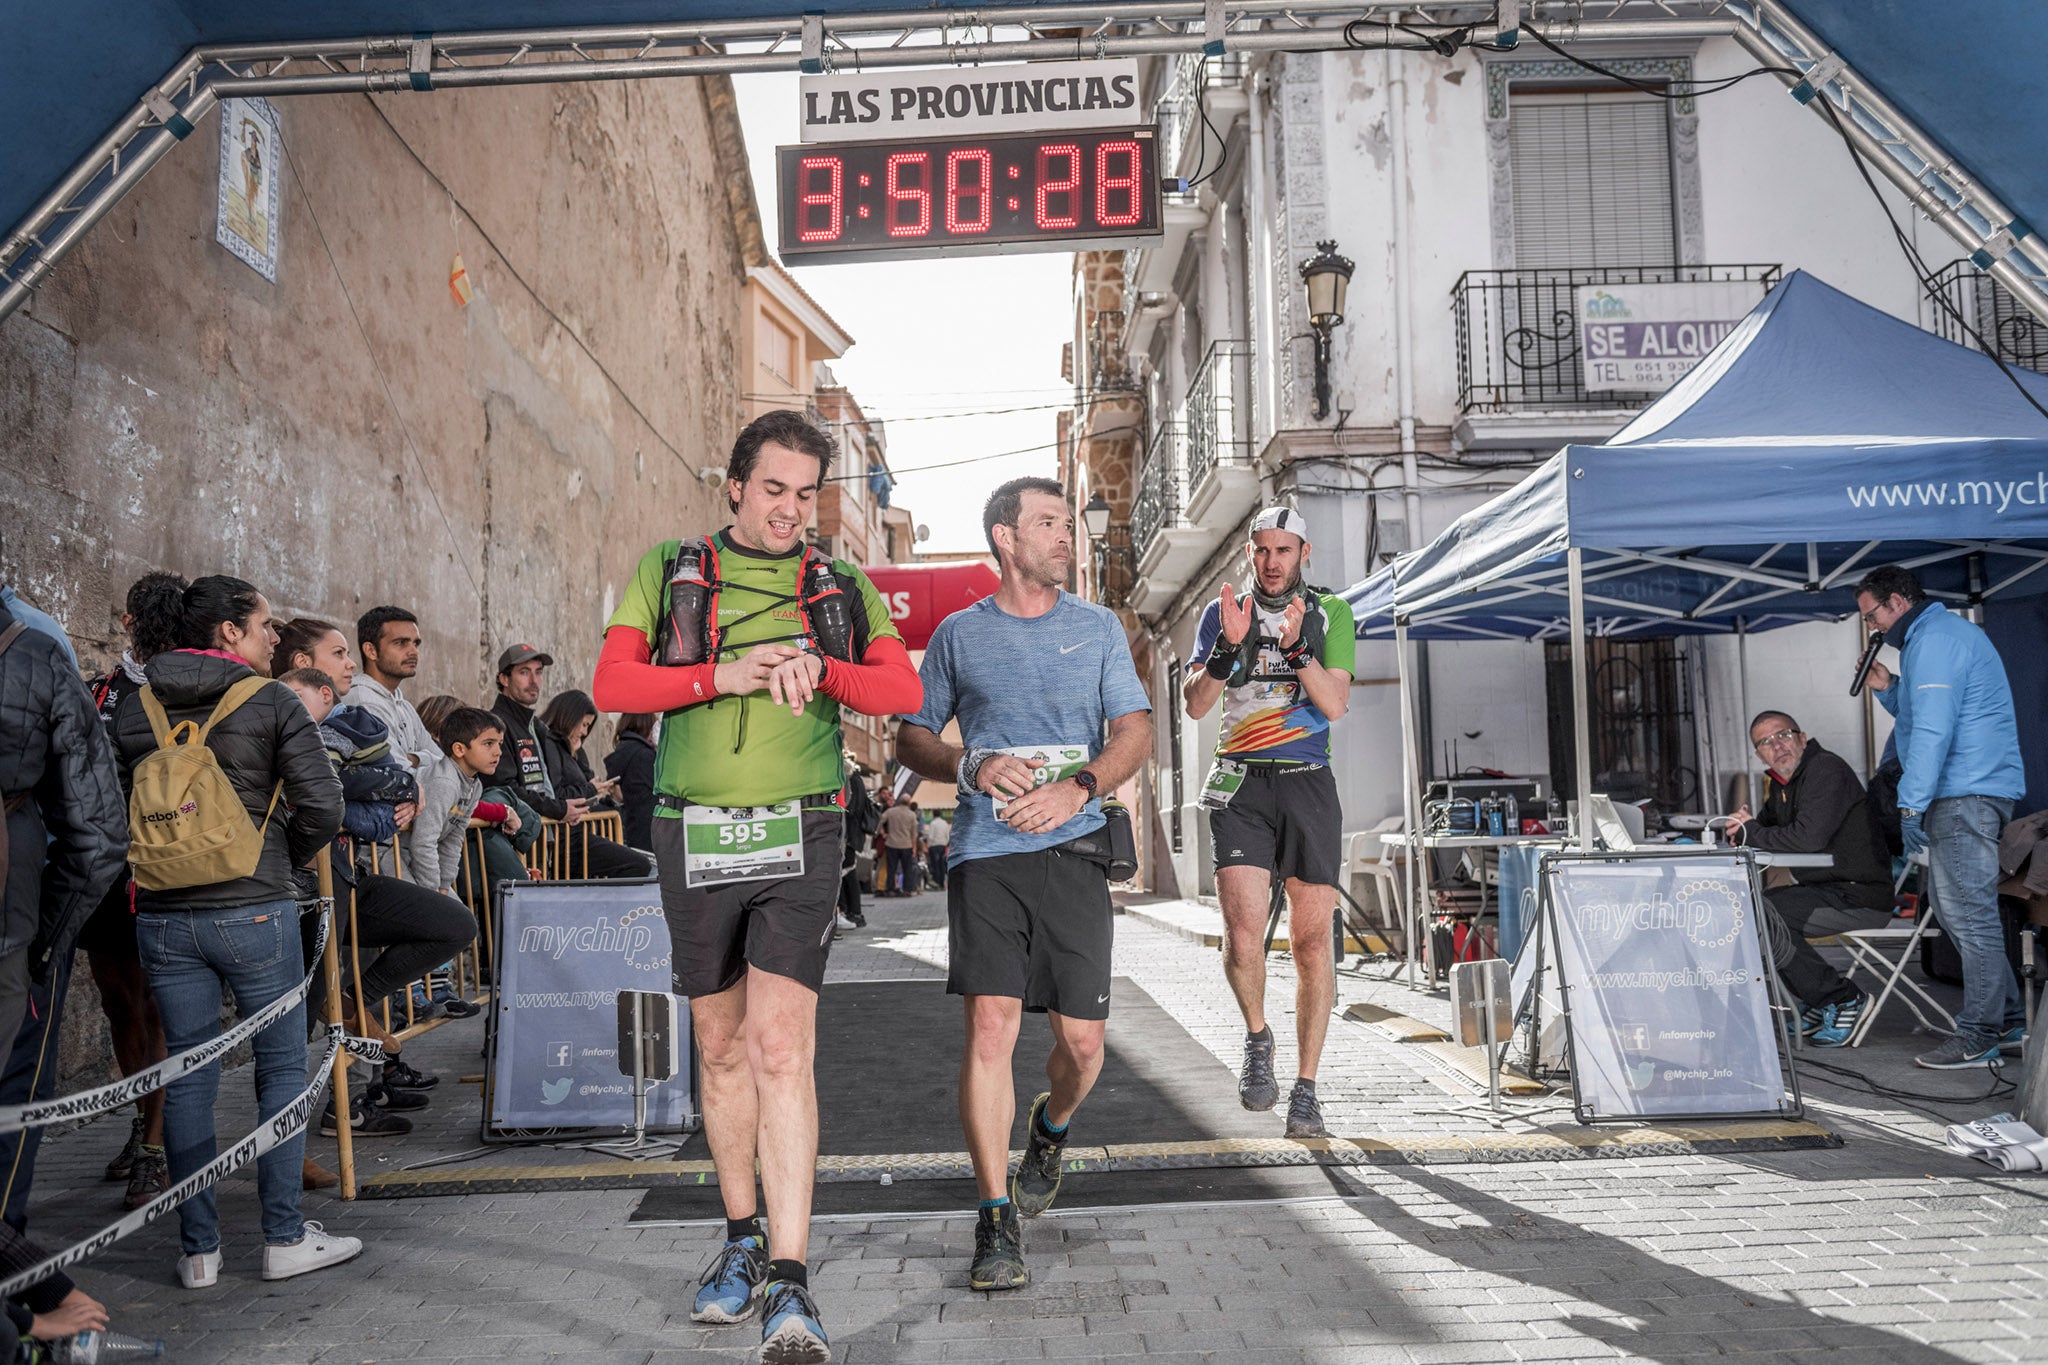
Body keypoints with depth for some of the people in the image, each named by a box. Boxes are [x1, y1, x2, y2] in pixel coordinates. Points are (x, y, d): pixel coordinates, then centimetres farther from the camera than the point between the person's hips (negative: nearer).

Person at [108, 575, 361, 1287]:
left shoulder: (133, 710, 7)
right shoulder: (272, 702, -6)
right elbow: (322, 807, -12)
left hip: (163, 917, 4)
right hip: (254, 910, -4)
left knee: (188, 1076, 11)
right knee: (283, 1066, 7)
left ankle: (199, 1248, 16)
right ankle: (284, 1239, 11)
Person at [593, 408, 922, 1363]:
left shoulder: (842, 589, 10)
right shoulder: (669, 574, 9)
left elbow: (902, 690, -2)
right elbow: (612, 683, -3)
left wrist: (815, 668, -20)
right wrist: (725, 675, -16)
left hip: (799, 836, -1)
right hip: (694, 837, 2)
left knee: (782, 1049, -12)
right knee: (721, 1046, 13)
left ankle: (789, 1284, -10)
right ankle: (742, 1238, 31)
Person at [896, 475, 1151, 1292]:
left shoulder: (1098, 628, 12)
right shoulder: (958, 634, 11)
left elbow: (1136, 732, 6)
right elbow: (911, 739, 12)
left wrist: (1078, 788, -13)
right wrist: (973, 768, -9)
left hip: (1073, 851, 1)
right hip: (985, 852, -1)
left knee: (1082, 1041, 2)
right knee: (990, 1028, -11)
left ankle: (1051, 1131, 36)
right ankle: (997, 1224, 0)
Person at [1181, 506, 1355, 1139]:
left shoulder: (1330, 614, 7)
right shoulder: (1222, 612, 7)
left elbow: (1335, 705, -5)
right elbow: (1195, 705, -3)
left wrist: (1296, 646, -19)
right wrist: (1230, 646, -18)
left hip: (1308, 784, 1)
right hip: (1240, 785, 0)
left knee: (1312, 939, 0)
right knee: (1243, 932, -15)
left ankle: (1305, 1087, 12)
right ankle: (1257, 1037, 15)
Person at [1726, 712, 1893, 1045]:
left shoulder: (1826, 769, -15)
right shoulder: (1781, 783, 14)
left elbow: (1809, 836, -27)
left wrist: (1751, 834, -14)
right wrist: (1746, 825, -3)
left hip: (1859, 898, -10)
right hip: (1826, 889, 10)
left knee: (1759, 913, -22)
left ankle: (1842, 999, -9)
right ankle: (1820, 1003, 11)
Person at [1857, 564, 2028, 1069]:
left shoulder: (1935, 639, -12)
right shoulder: (1939, 634, 22)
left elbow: (1933, 729, -20)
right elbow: (1924, 715, 29)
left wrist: (1912, 804, -21)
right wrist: (1889, 689, 14)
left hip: (1965, 795, -11)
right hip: (1965, 794, 11)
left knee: (1968, 913, -9)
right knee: (1955, 907, 14)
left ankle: (1981, 1036, -5)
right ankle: (2009, 1021, 20)